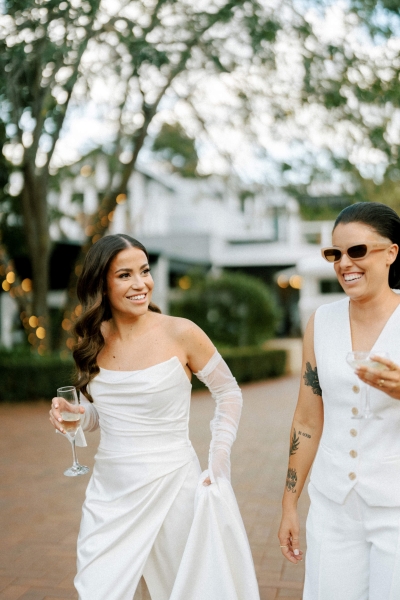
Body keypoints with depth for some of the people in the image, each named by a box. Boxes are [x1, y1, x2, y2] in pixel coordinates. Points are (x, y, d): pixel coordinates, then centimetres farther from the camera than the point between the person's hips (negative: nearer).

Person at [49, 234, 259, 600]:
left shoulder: (180, 333, -11)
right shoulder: (93, 340, 1)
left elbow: (229, 392, 0)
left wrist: (219, 459, -8)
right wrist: (72, 413, -7)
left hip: (171, 486, -3)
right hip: (110, 493, 3)